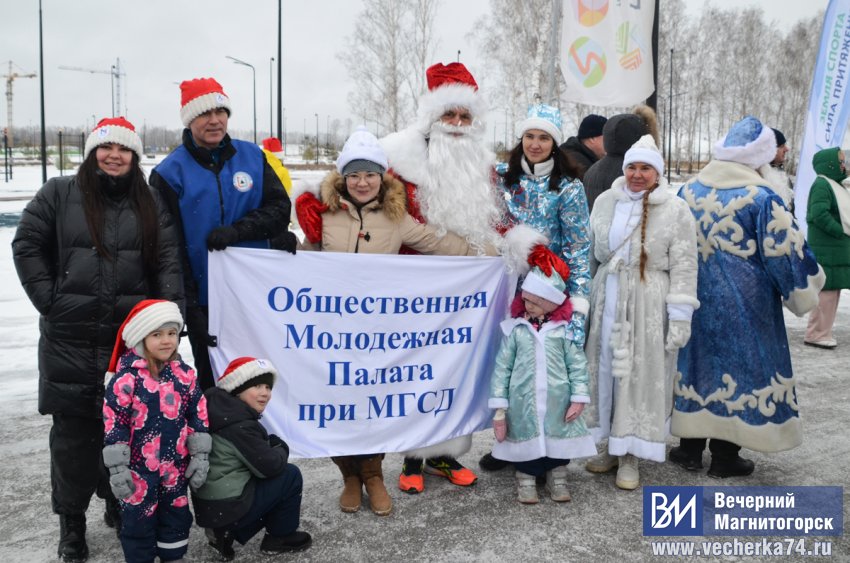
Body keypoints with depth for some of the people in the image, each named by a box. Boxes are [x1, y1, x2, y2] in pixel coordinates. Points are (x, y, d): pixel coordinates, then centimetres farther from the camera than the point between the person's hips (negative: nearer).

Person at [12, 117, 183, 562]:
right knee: (74, 428, 4)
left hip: (133, 336, 1)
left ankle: (122, 505, 30)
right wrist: (49, 299, -5)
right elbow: (27, 246, 3)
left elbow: (169, 262, 1)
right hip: (70, 338, -1)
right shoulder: (59, 194, 3)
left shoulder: (151, 204, 7)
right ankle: (71, 521, 19)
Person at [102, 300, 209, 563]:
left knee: (177, 516, 18)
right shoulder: (126, 378, -16)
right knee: (139, 521, 10)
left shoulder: (184, 374, -2)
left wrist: (200, 456, 3)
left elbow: (198, 414, 5)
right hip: (139, 467, -4)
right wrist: (117, 469, -13)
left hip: (176, 465, 4)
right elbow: (113, 423, -13)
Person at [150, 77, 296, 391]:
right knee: (214, 384, 10)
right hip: (205, 301, -2)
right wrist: (188, 306, -9)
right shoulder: (170, 173, -4)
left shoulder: (253, 157, 4)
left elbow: (279, 209, -1)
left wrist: (236, 231, -18)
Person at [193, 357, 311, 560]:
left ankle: (227, 532, 15)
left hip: (209, 504, 9)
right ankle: (280, 537, 14)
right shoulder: (240, 425, -22)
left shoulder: (223, 409, 8)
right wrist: (282, 450, 2)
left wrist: (274, 445, 1)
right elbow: (268, 466, -17)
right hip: (225, 508, -9)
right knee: (291, 475, 0)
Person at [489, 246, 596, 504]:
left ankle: (557, 478, 31)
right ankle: (526, 480, 28)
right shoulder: (515, 329, -3)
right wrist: (499, 409, -3)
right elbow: (502, 368, -2)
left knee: (558, 439, 10)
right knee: (526, 438, 8)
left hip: (558, 402, 0)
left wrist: (578, 398, -6)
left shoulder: (564, 329, -3)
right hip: (523, 402, 0)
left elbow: (578, 365, 0)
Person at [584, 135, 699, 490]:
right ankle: (612, 448, 24)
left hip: (649, 304, -4)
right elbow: (591, 252, 14)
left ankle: (630, 457, 12)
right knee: (606, 371, 8)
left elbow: (683, 267, -6)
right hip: (607, 299, 4)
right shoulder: (605, 201, 8)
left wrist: (680, 317, -11)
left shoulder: (676, 210, -4)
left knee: (640, 376, 1)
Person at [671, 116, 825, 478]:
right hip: (743, 304, -5)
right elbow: (787, 253, -10)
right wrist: (803, 292, 7)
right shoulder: (762, 199, -15)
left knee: (696, 363, 15)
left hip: (693, 299, 5)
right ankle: (725, 457, 17)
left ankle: (689, 448, 22)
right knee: (739, 369, 8)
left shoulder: (687, 192, 1)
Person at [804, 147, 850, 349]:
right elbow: (820, 215, -24)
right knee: (827, 291, -9)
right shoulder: (822, 184, -13)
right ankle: (816, 334, -4)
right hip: (828, 250, -10)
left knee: (831, 290, 11)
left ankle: (821, 332, 17)